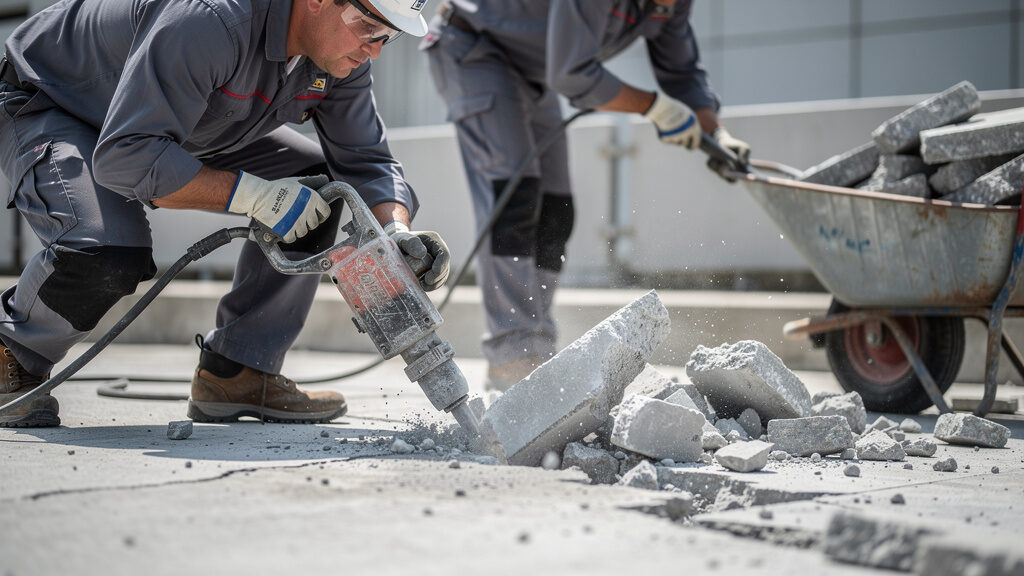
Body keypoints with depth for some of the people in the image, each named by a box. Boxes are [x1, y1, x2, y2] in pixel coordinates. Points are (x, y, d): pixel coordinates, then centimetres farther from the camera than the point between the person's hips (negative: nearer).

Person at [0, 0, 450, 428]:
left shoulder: (341, 50, -15)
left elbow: (364, 159, -8)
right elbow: (123, 156, -40)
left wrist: (397, 230, -28)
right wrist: (252, 194, -39)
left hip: (181, 127, 8)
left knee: (317, 184, -8)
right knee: (109, 253, -35)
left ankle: (235, 375, -1)